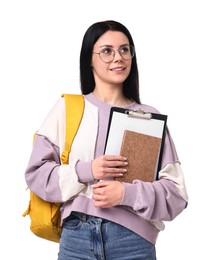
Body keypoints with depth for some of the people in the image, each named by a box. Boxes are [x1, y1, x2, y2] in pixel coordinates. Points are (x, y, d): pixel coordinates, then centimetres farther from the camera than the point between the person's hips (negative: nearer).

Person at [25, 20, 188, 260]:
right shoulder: (66, 108, 3)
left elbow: (175, 191, 0)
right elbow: (36, 172, 2)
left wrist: (127, 193, -15)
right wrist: (85, 171, -12)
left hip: (134, 239, 0)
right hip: (77, 236, 0)